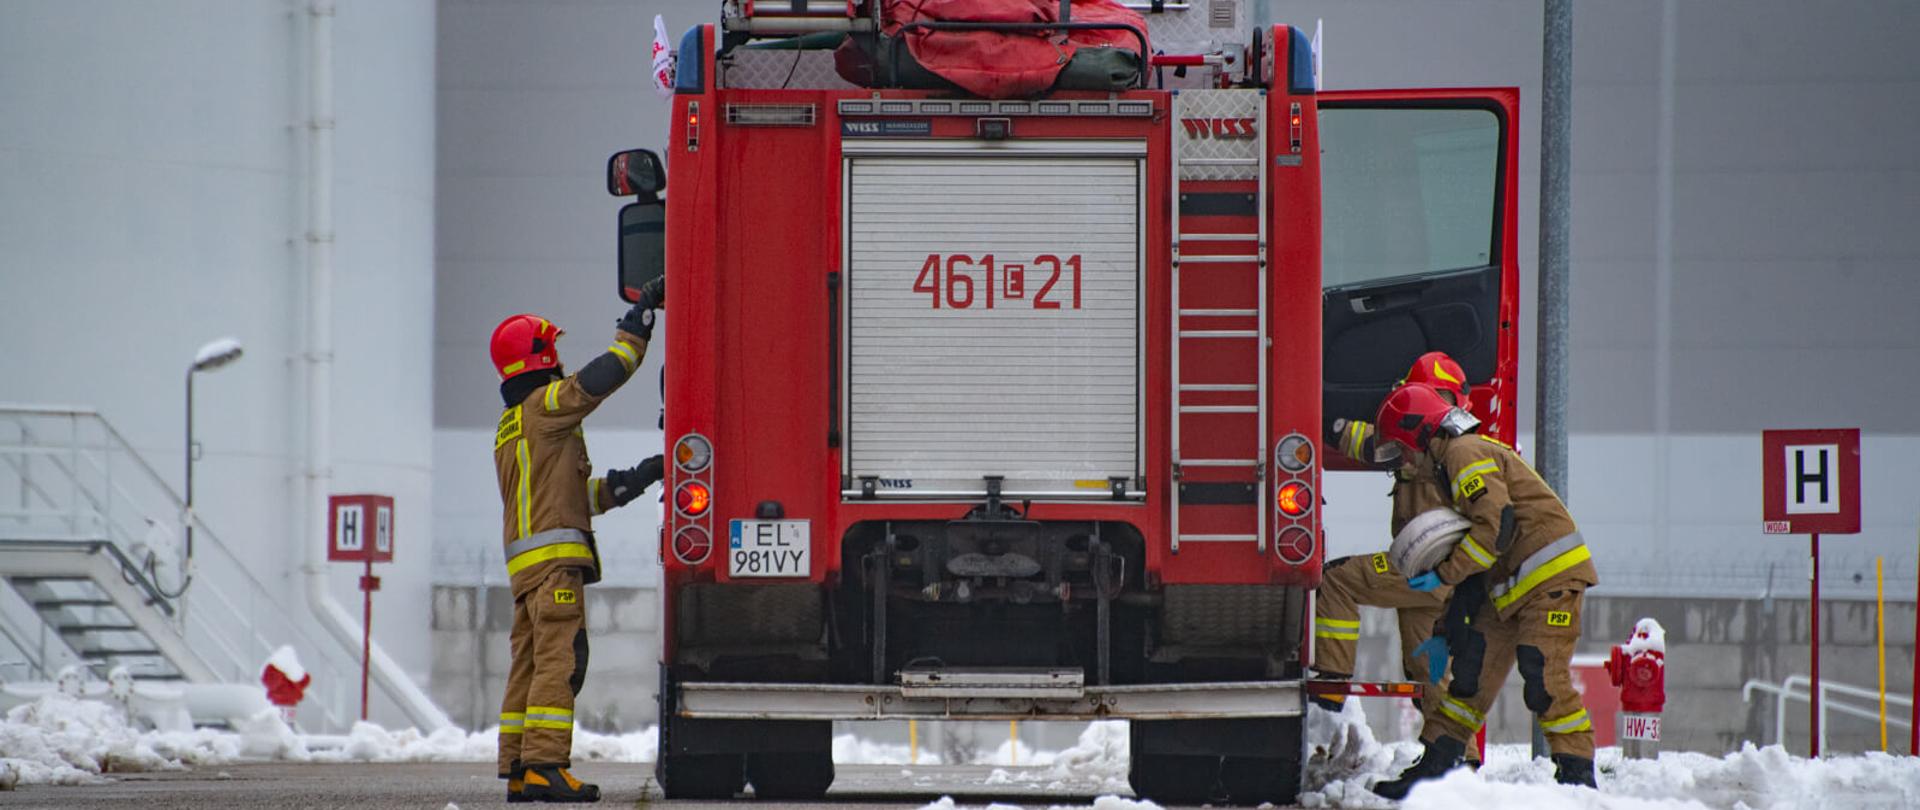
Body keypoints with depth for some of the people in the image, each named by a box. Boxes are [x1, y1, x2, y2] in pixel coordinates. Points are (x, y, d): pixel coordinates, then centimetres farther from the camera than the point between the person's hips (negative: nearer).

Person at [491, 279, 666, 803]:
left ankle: (518, 771, 7)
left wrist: (633, 480, 18)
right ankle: (544, 767, -21)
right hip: (555, 556, -10)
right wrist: (643, 313, -6)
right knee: (560, 661, -14)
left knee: (529, 667, 8)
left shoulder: (511, 426, 23)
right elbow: (605, 375, -16)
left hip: (524, 560, 10)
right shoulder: (546, 405, -6)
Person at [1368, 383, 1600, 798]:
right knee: (1473, 670, 9)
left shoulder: (1466, 454, -11)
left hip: (1551, 577, -10)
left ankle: (1577, 773, -11)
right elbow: (1475, 556, 25)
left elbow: (1496, 528, -22)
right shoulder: (1456, 462, 22)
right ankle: (1435, 766, 12)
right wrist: (1453, 627, 23)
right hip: (1513, 584, 10)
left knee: (1544, 676, -15)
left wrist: (1444, 574, -14)